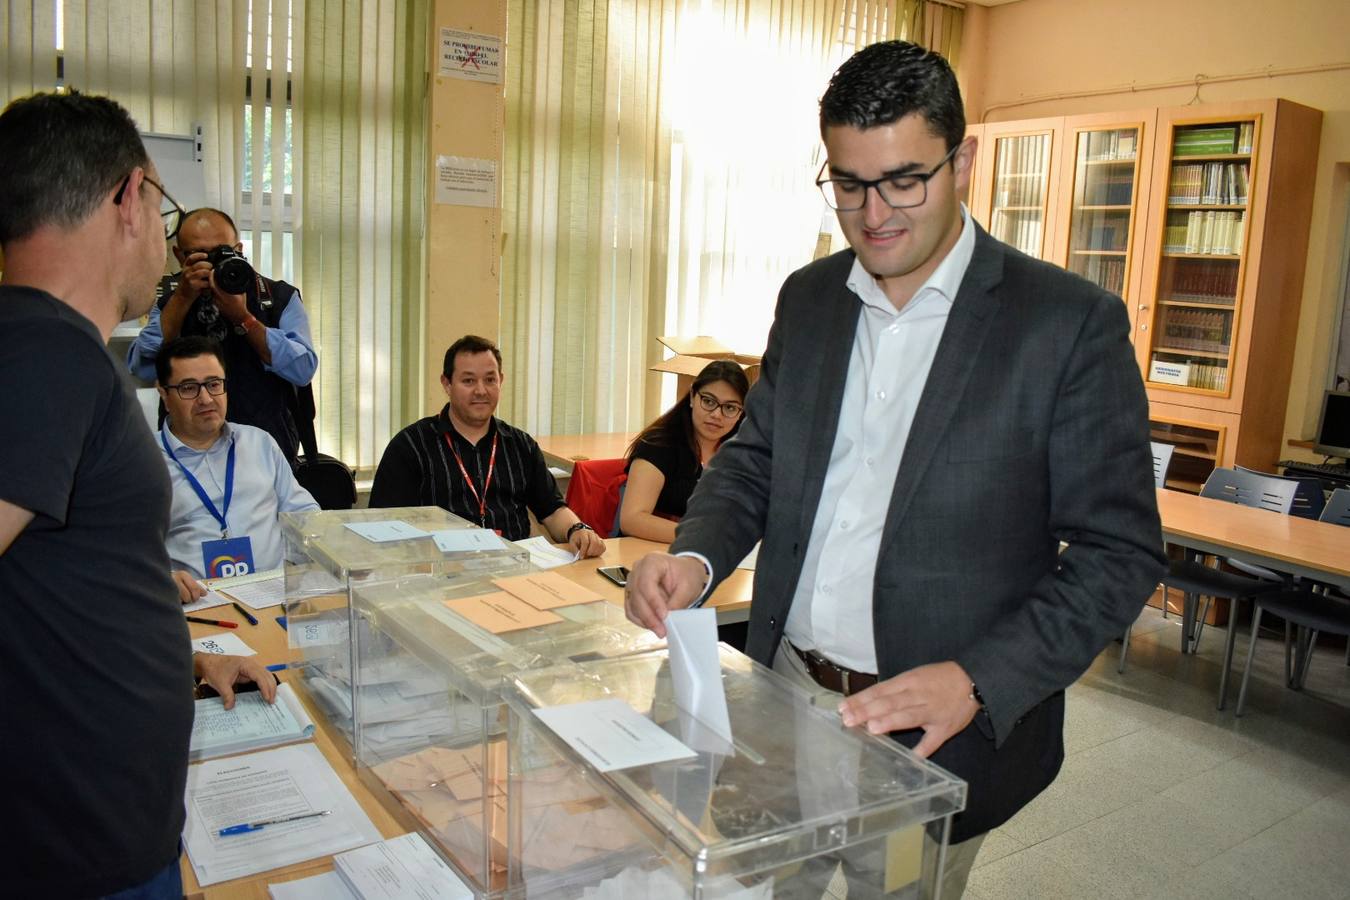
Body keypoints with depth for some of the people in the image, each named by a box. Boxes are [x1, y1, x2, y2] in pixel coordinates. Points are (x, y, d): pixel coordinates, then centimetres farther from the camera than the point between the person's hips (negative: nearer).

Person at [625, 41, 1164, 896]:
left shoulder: (1072, 321, -12)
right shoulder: (808, 297, 4)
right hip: (785, 700, 4)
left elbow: (1119, 552, -11)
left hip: (939, 731, -4)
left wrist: (977, 684, -22)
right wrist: (696, 554, -10)